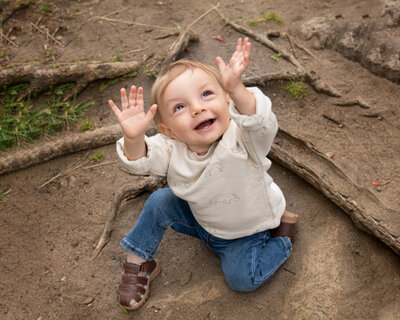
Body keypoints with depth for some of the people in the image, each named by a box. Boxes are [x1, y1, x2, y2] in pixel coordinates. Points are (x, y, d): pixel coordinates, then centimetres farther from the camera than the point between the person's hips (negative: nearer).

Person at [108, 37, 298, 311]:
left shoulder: (241, 138, -37)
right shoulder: (171, 149, -23)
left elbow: (263, 125, -56)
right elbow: (142, 161, -27)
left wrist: (237, 89, -76)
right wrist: (133, 138, -50)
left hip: (245, 230, -3)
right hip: (200, 218, 4)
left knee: (241, 279, -18)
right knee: (160, 201, -11)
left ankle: (282, 237, 10)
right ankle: (138, 264, 11)